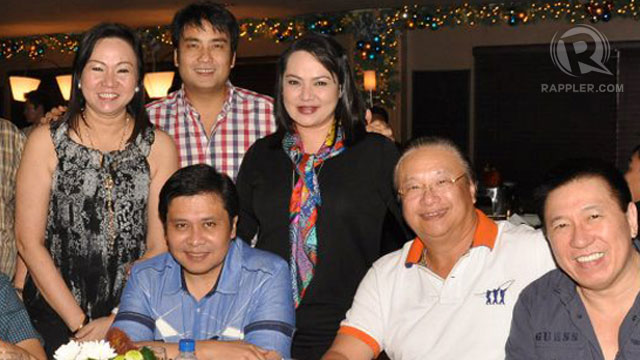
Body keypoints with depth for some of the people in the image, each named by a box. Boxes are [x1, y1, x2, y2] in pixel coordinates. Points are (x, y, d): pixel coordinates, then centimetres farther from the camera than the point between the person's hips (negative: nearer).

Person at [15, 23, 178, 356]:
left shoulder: (158, 147, -1)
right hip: (54, 314, -1)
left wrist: (119, 321, -12)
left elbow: (160, 246, -3)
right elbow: (29, 242, -5)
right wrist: (79, 323, -11)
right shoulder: (46, 141, -3)